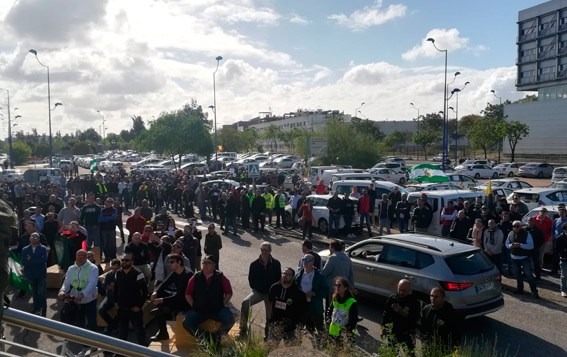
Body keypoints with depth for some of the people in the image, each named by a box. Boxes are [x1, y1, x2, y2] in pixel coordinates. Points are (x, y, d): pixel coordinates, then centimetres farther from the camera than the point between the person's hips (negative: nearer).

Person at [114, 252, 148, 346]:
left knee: (139, 330, 1)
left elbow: (145, 291, -14)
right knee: (122, 330, 17)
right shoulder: (118, 273, 3)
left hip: (134, 309, -6)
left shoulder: (138, 274, -16)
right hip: (121, 308, 6)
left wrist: (139, 306, -14)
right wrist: (116, 302, 12)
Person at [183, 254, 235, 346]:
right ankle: (203, 337, 3)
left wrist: (222, 304, -1)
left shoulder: (221, 277, 2)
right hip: (199, 310, 1)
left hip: (217, 310, -1)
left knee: (230, 320, -26)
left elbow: (229, 293, 8)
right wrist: (194, 306, -1)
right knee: (186, 323, -24)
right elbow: (188, 294, 10)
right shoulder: (195, 278, 4)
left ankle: (216, 336, 3)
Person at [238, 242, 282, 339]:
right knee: (245, 302, -25)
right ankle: (243, 329, -16)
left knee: (270, 314, 3)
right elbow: (251, 279, 10)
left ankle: (267, 334, 28)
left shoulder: (276, 264, -3)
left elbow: (279, 279, 5)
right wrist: (255, 288, 2)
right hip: (258, 291, 0)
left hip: (270, 293, 0)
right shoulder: (254, 264, -2)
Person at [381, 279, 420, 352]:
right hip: (393, 332, 3)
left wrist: (402, 312, -27)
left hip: (408, 333, -3)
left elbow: (416, 318, -19)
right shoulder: (392, 299, 0)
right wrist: (383, 328, 6)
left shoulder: (414, 302, -11)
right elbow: (386, 314, 8)